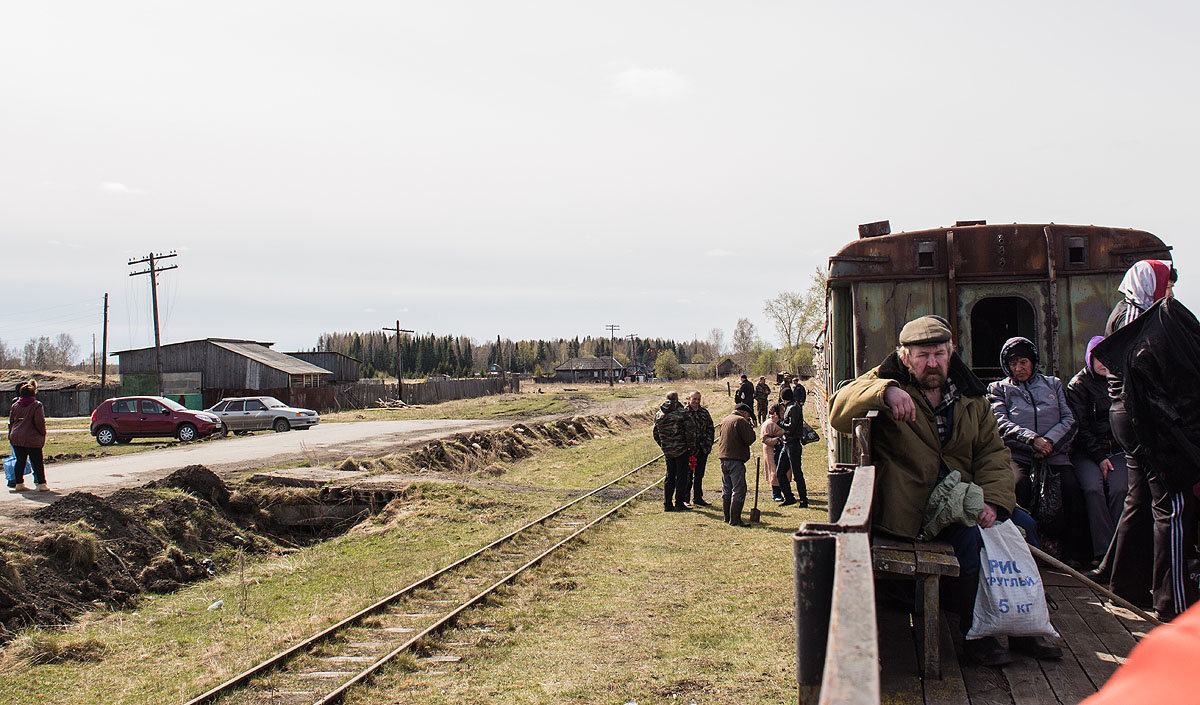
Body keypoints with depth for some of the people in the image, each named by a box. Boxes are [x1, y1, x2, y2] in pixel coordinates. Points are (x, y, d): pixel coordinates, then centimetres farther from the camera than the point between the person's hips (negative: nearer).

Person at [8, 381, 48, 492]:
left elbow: (11, 421, 12)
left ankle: (19, 484, 13)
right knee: (37, 462, 1)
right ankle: (41, 484, 0)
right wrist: (43, 434, 0)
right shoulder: (36, 405, -7)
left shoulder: (15, 405, 9)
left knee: (20, 461, 12)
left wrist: (11, 435, 19)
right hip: (33, 439, -5)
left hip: (16, 438, 5)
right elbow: (39, 422, -13)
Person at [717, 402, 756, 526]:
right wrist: (750, 428, 5)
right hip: (736, 460, -9)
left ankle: (727, 517, 20)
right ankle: (735, 519, -10)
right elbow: (749, 440, -14)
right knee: (738, 490, -7)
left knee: (726, 490, 15)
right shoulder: (740, 421, -10)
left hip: (723, 459, 9)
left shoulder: (724, 420, 17)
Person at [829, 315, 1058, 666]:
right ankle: (975, 634, -13)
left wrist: (993, 500, -11)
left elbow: (993, 453, 8)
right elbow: (839, 411, -18)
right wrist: (886, 392, -36)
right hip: (912, 503, -6)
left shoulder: (970, 396, 13)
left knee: (1022, 524, -7)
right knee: (968, 535, -29)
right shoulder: (888, 382, -1)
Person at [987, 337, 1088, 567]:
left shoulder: (1053, 384, 26)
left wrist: (1050, 441, -6)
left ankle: (1076, 555, -23)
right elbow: (1001, 423, 4)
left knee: (1073, 489, -28)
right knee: (1018, 485, -35)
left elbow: (1069, 419, 14)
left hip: (1053, 453, 2)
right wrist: (1032, 439, -13)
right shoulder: (999, 389, 21)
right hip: (1017, 453, -1)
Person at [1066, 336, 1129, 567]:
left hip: (1118, 449, 2)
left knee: (1119, 488, -25)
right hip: (1087, 452, -2)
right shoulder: (1078, 385, 3)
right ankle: (1103, 552, -27)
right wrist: (1099, 456, -11)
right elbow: (1081, 427, -3)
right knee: (1093, 488, -27)